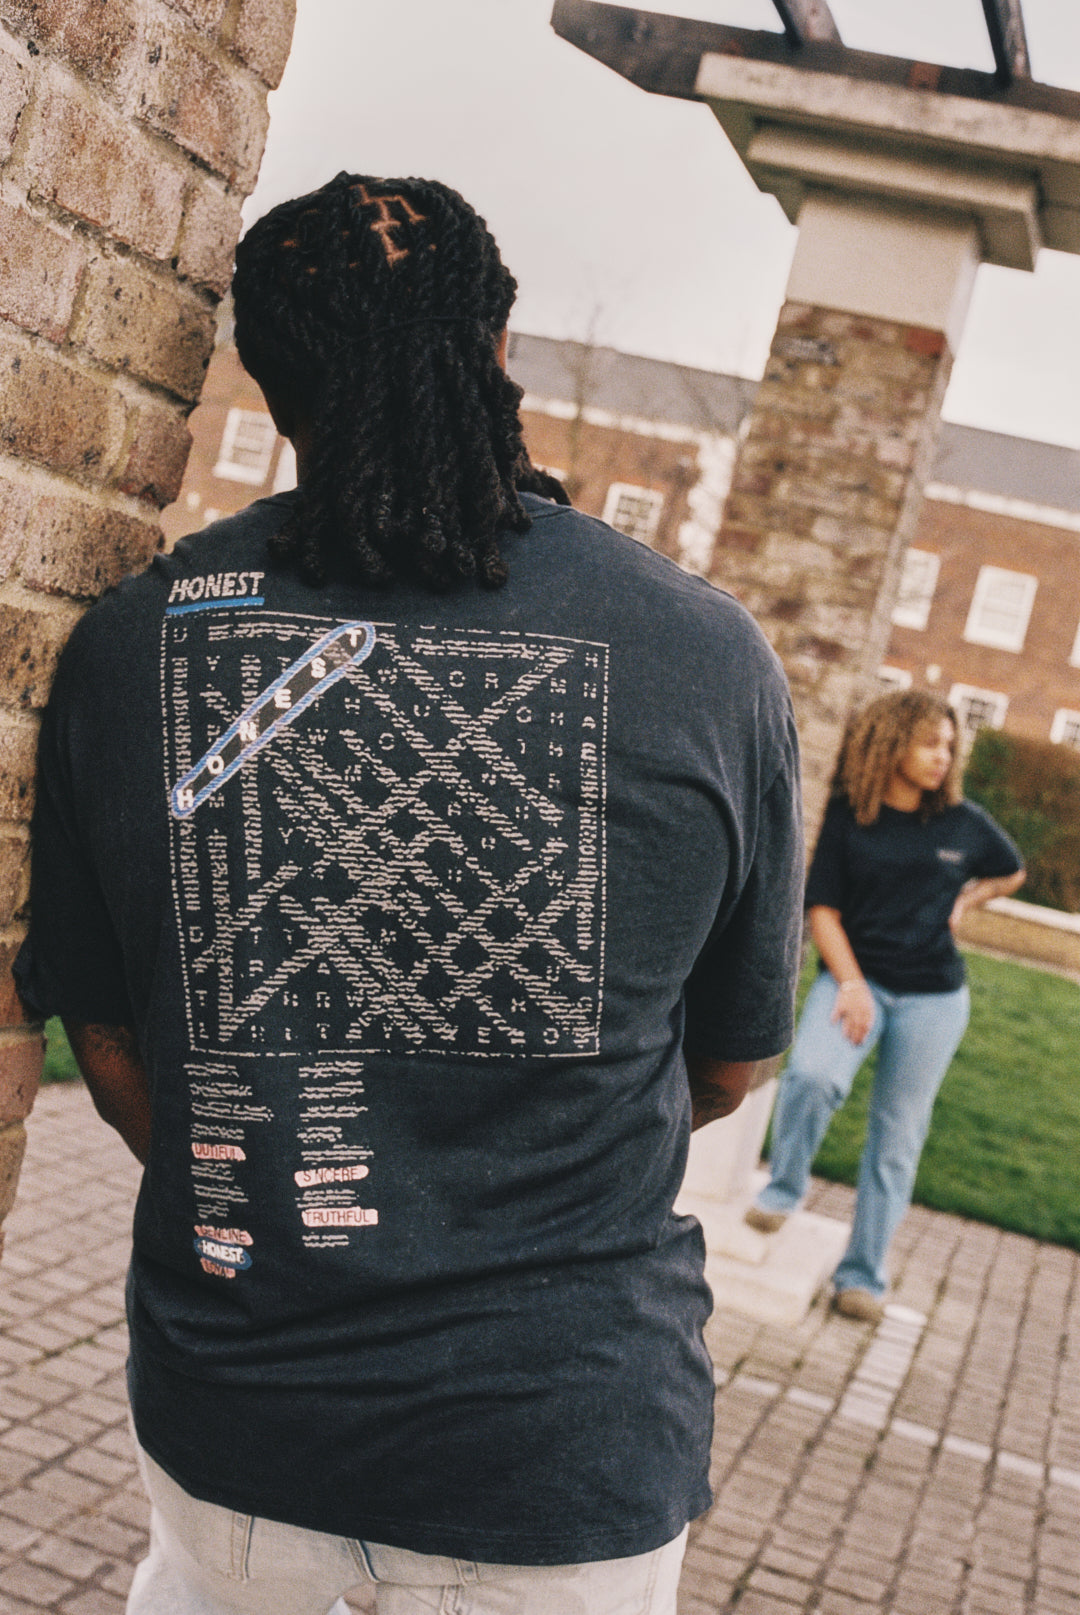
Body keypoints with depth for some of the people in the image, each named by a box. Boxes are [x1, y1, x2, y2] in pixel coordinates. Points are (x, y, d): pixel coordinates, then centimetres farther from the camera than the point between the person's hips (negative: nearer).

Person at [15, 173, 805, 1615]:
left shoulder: (126, 638, -7)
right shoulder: (713, 654, -11)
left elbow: (111, 1055, 3)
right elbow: (727, 1065, 2)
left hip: (225, 1417, 2)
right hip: (573, 1458, -1)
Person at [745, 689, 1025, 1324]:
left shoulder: (964, 822, 2)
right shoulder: (849, 815, -3)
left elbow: (1012, 872, 22)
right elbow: (823, 907, -3)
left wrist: (966, 900, 5)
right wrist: (851, 983, -14)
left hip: (932, 997, 2)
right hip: (855, 976, -1)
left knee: (898, 1136, 4)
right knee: (812, 1074, -30)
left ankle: (864, 1274, 15)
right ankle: (784, 1188, -4)